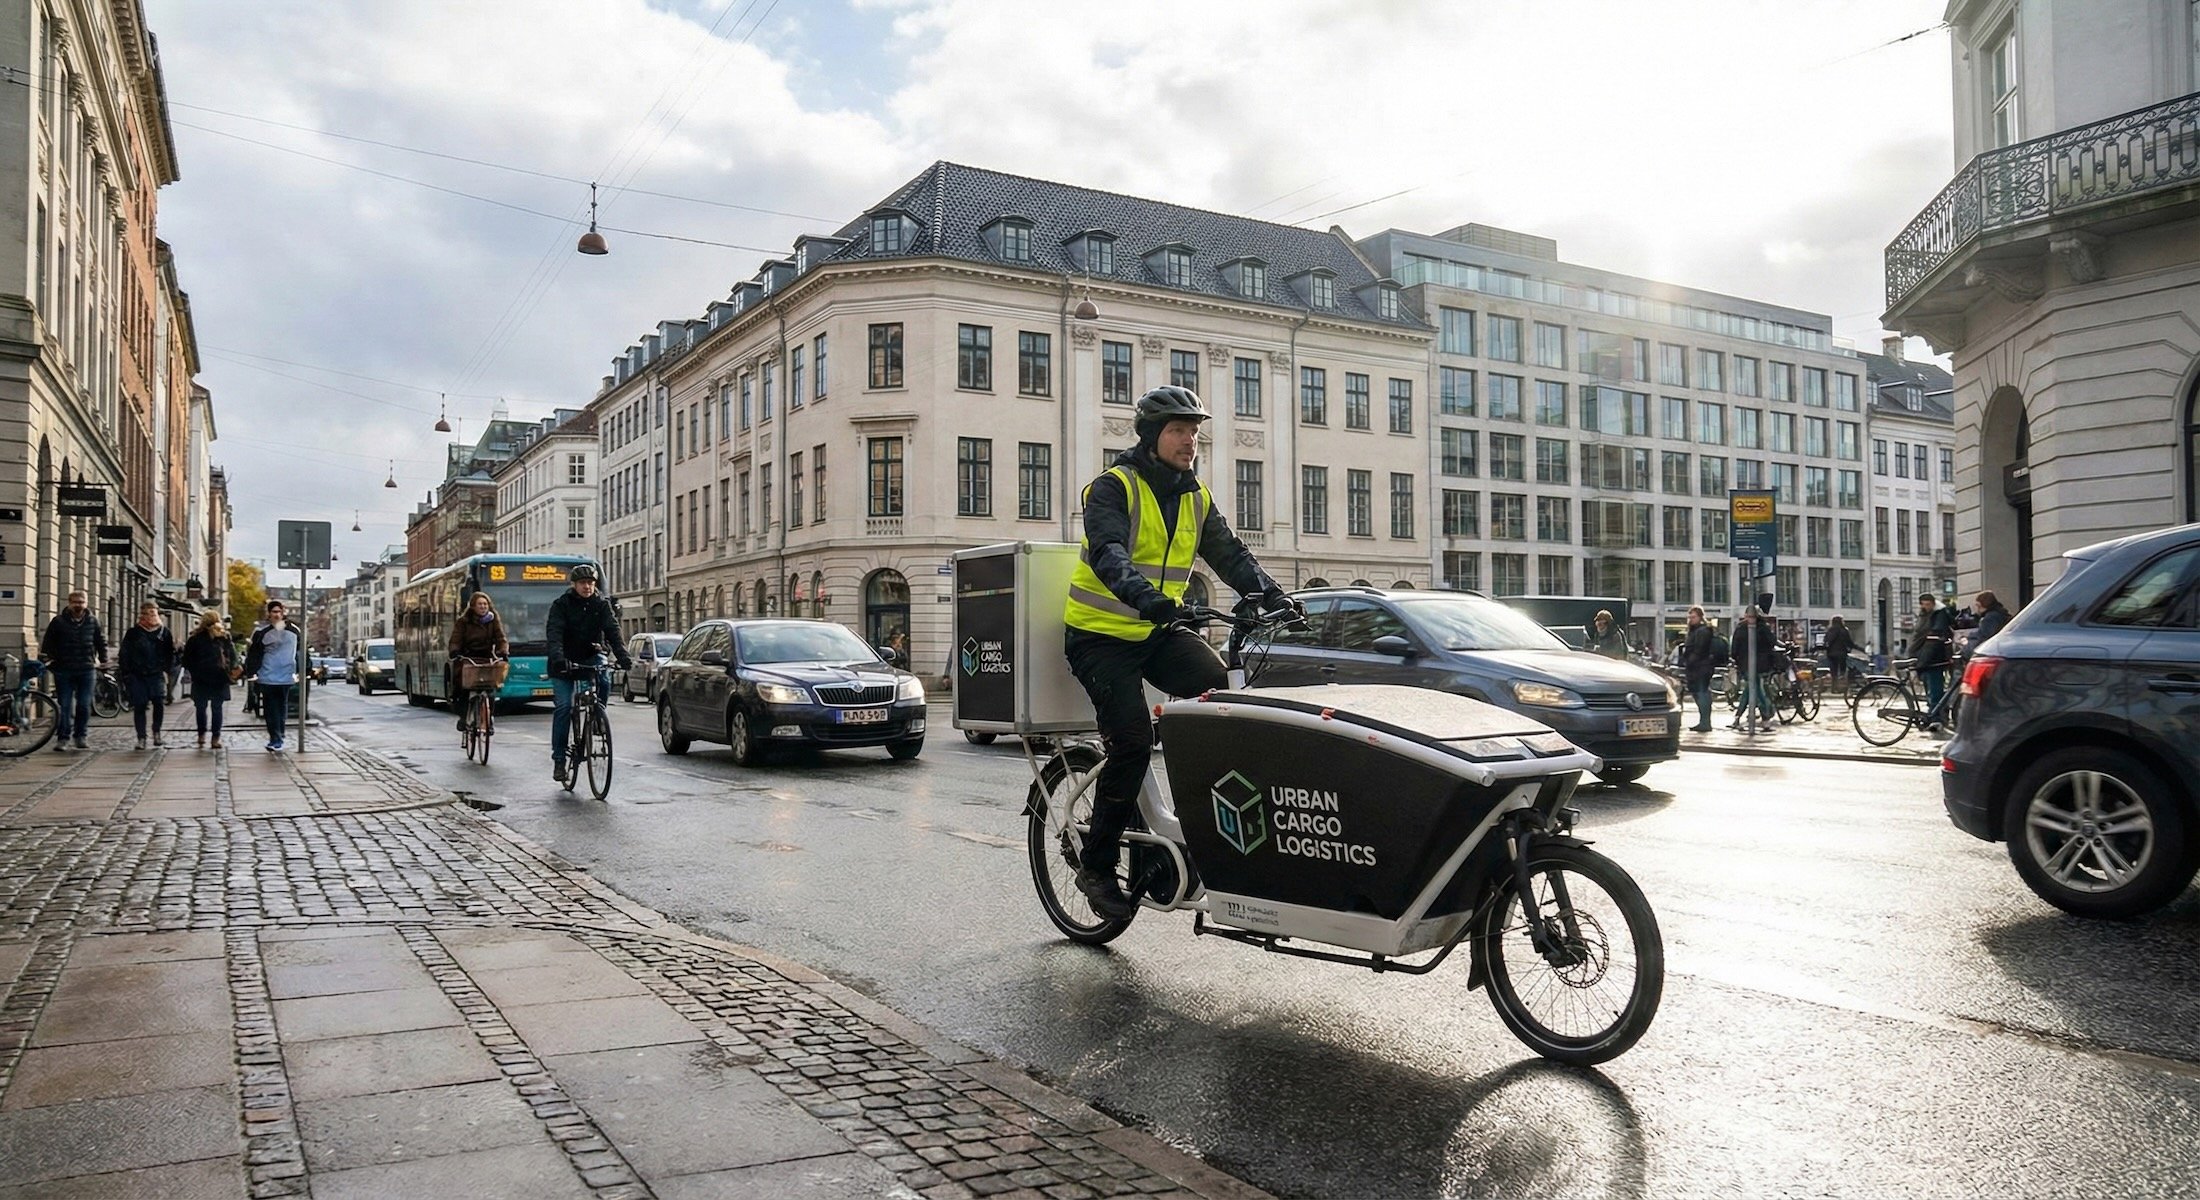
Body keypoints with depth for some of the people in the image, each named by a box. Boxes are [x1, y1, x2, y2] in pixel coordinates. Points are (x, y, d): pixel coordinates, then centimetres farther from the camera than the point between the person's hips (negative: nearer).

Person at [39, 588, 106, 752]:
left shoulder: (93, 622, 5)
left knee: (84, 706, 3)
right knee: (64, 706, -2)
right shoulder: (58, 622, 0)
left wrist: (103, 660, 11)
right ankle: (63, 738, 0)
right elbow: (47, 643, 5)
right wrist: (46, 661, 0)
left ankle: (79, 736, 16)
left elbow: (101, 641, 15)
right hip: (63, 670, -1)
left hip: (86, 670, 1)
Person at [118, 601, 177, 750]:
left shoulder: (164, 632, 8)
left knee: (159, 702, -14)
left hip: (156, 675, 0)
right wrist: (125, 674, 0)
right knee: (139, 707, -1)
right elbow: (124, 654, 6)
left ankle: (156, 732, 7)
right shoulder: (133, 633, 5)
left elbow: (170, 654, 16)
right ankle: (141, 738, 7)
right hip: (137, 676, 0)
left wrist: (166, 668, 4)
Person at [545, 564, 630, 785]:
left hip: (591, 656, 2)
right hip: (565, 662, -2)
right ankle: (559, 759, -3)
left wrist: (623, 655, -30)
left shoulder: (602, 604, -2)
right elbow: (554, 634, -21)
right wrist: (558, 658, -40)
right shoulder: (561, 605, -8)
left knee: (604, 680, -30)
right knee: (563, 706, -10)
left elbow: (612, 631, -13)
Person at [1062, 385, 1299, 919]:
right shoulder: (1113, 487, -11)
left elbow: (1230, 553, 2)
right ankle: (1095, 865, -2)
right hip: (1100, 634, -5)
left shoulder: (1197, 497, 10)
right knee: (1132, 740, -18)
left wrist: (1272, 595, -15)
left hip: (1160, 631, 6)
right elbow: (1107, 552, -28)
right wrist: (1141, 593, -47)